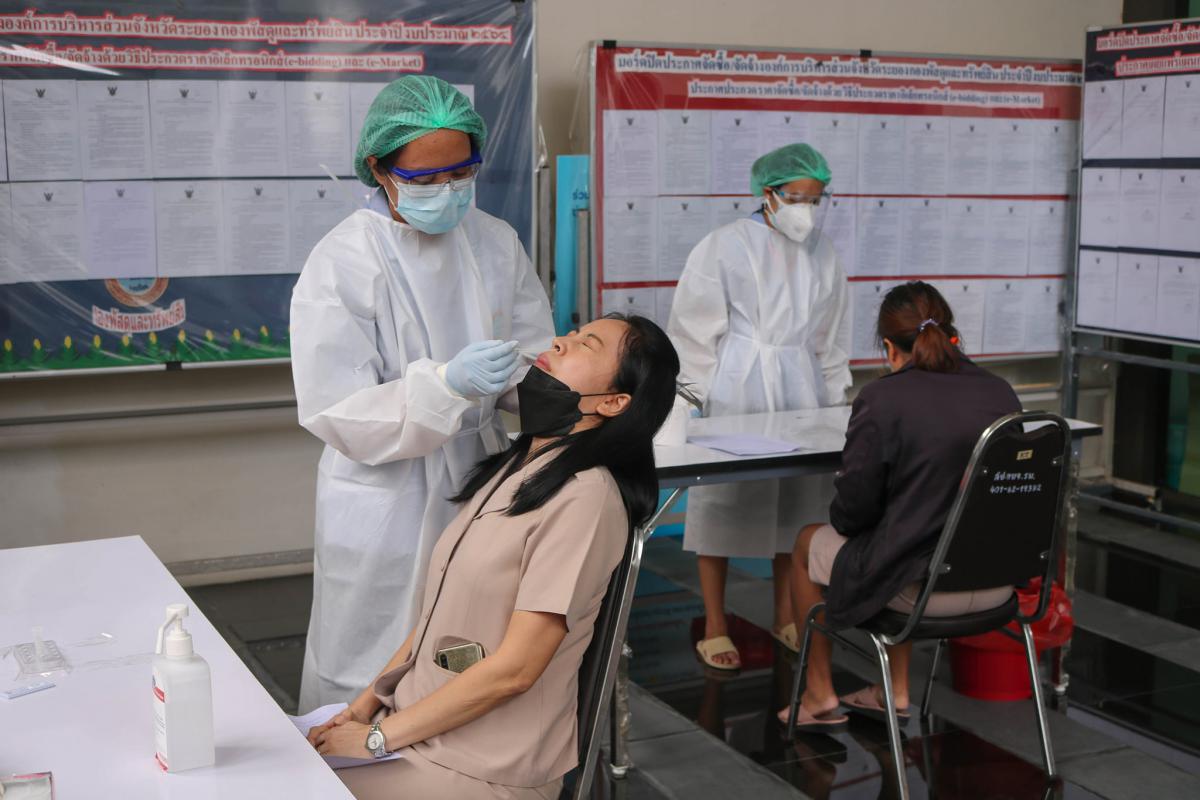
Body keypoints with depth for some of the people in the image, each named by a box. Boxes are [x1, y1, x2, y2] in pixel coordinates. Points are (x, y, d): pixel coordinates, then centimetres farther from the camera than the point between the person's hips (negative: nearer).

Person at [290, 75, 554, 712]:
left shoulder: (495, 243, 3)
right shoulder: (341, 263, -12)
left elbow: (530, 361, 6)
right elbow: (337, 415, -16)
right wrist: (448, 384, -29)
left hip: (482, 490, 4)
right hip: (387, 509, -4)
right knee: (373, 689, 6)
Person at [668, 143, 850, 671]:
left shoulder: (821, 253, 10)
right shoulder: (726, 246, -6)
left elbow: (831, 335, 18)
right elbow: (695, 329, -5)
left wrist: (835, 398, 15)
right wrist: (695, 400, -7)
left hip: (799, 390, 5)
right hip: (735, 389, -5)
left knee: (795, 500, 9)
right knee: (723, 501, -1)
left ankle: (786, 617, 25)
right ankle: (714, 628, 10)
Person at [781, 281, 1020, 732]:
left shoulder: (881, 400, -17)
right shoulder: (1001, 393, 1)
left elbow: (852, 512, -13)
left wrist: (842, 516, 10)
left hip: (922, 588, -6)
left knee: (808, 543, 21)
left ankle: (820, 697, 33)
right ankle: (896, 692, 37)